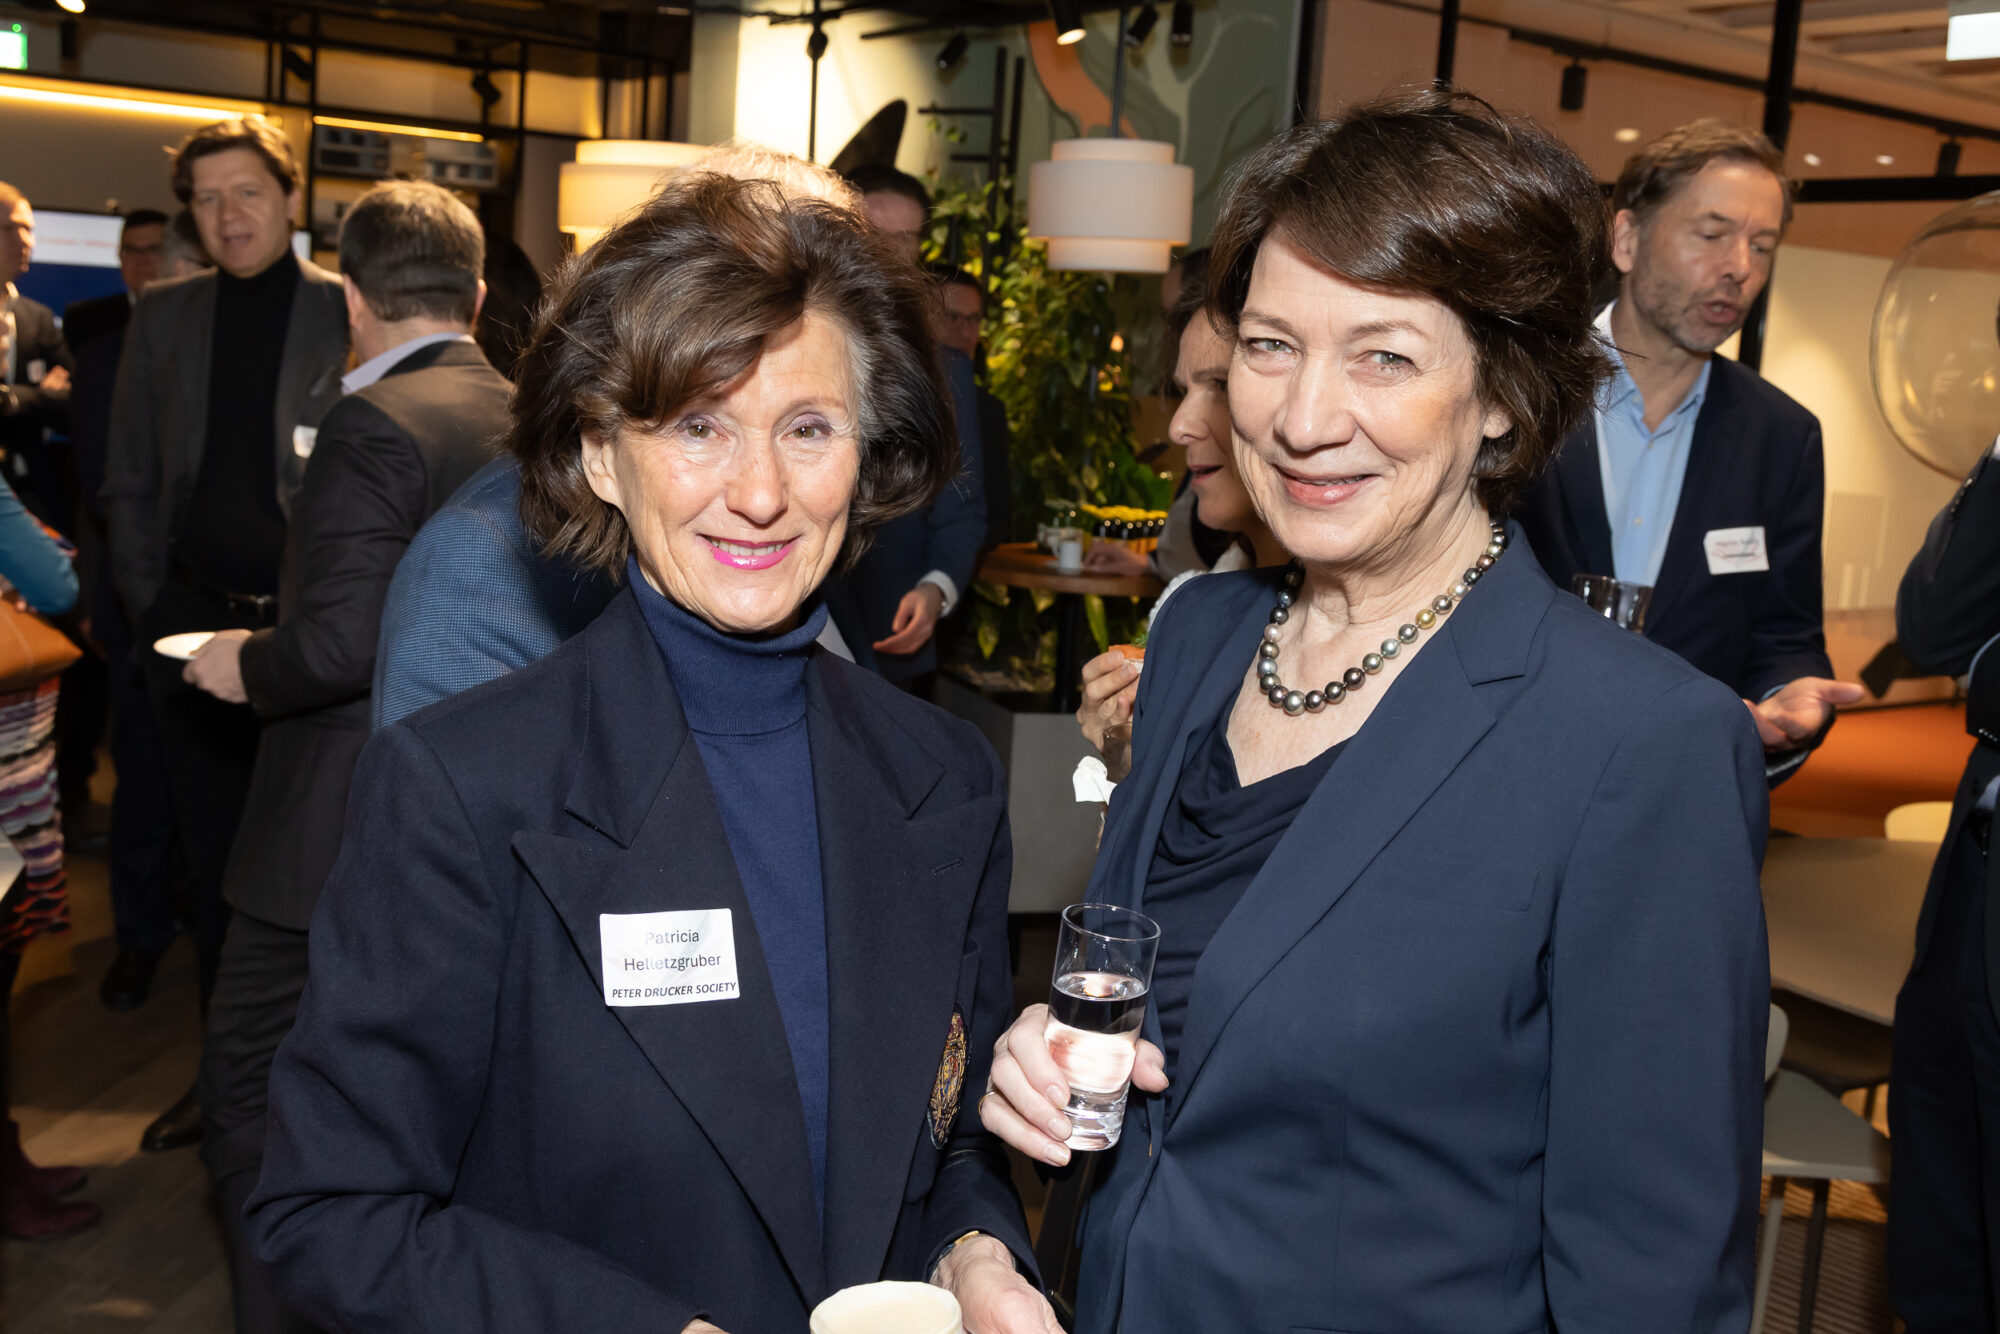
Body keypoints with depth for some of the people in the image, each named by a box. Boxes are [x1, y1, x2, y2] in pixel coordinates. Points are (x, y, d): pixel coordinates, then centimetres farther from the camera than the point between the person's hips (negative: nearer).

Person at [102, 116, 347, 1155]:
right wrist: (148, 606, 5)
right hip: (194, 627, 4)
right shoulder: (162, 316, 9)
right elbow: (129, 482, 13)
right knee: (212, 862, 12)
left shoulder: (351, 314, -2)